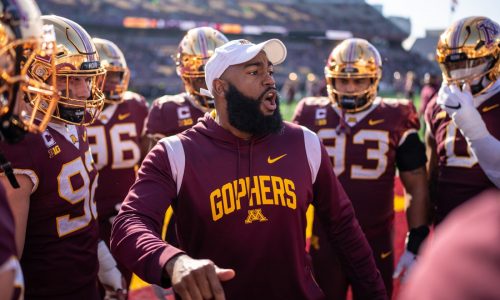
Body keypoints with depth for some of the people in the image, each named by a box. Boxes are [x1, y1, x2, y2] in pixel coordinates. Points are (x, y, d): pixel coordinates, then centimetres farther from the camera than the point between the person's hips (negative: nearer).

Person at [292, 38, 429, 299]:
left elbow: (417, 188, 0)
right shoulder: (312, 117, -2)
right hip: (325, 241, 1)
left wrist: (415, 245, -3)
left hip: (377, 243, -1)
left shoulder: (395, 120, -5)